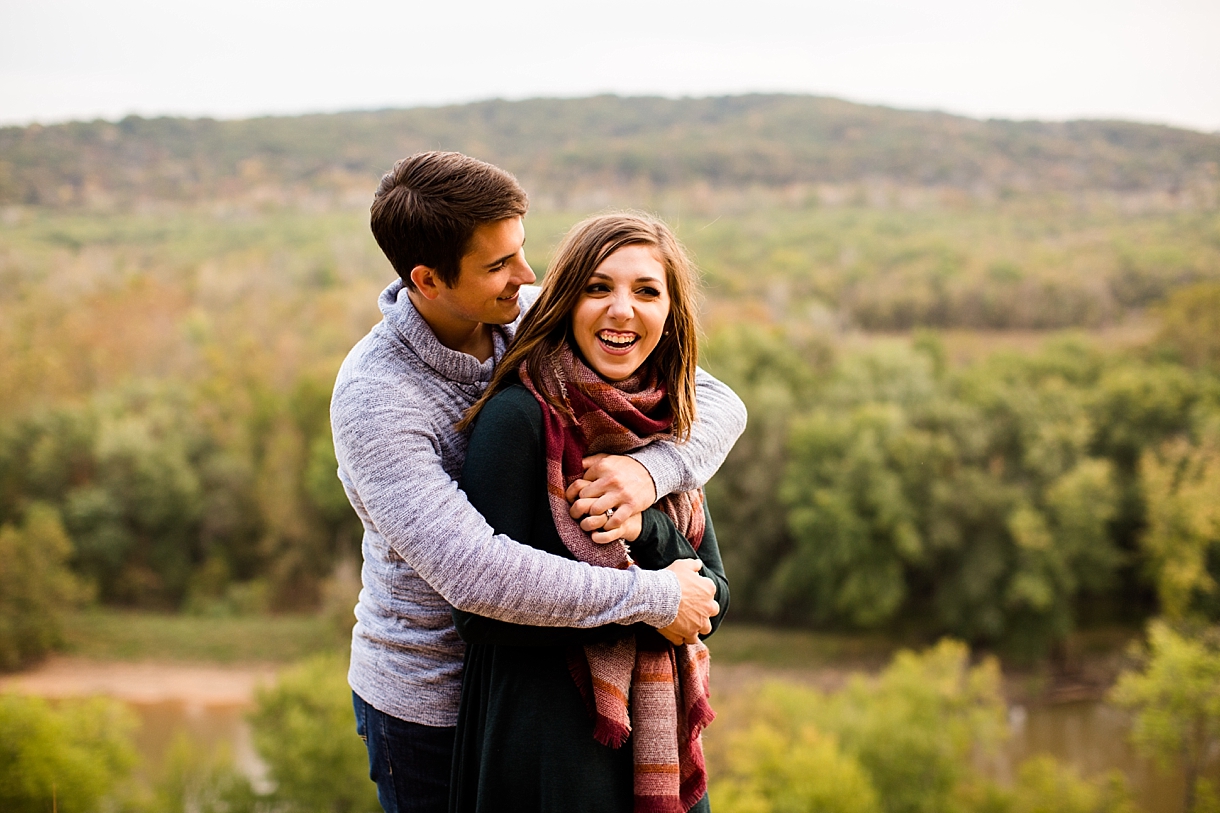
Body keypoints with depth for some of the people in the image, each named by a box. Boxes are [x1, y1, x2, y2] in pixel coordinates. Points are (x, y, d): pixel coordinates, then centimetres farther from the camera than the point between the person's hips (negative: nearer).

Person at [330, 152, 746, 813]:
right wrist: (655, 597, -28)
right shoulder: (373, 397, -24)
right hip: (428, 703, -5)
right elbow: (474, 574, -34)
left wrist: (648, 470, -29)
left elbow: (718, 404, -7)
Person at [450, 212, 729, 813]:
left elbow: (713, 601, 2)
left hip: (656, 741, 6)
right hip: (547, 741, -6)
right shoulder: (519, 415, -15)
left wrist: (644, 526, -17)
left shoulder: (664, 425, 4)